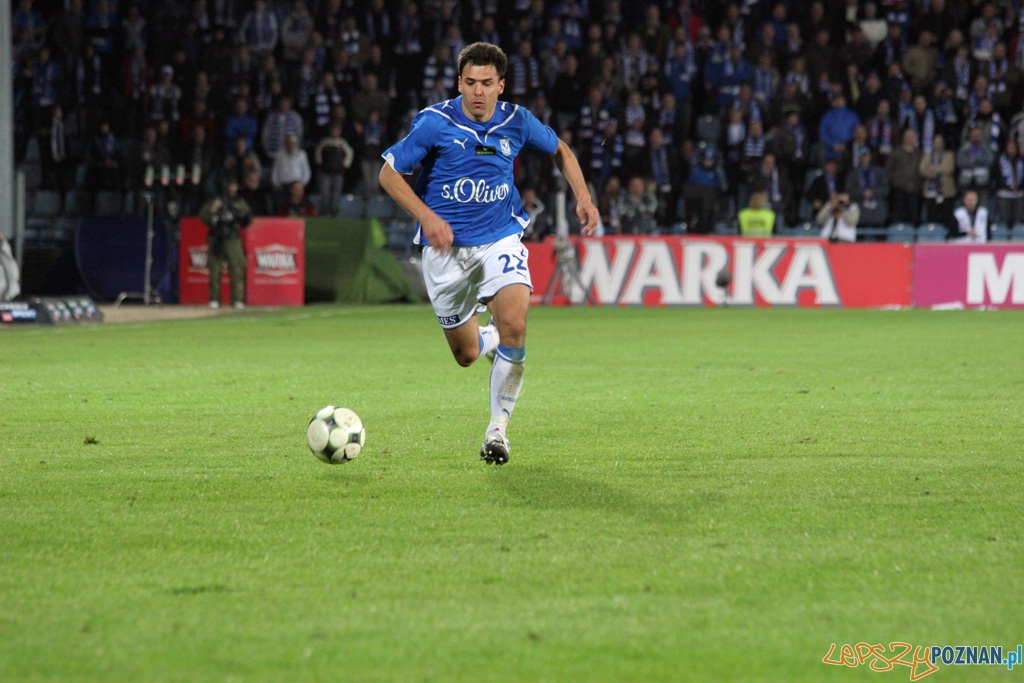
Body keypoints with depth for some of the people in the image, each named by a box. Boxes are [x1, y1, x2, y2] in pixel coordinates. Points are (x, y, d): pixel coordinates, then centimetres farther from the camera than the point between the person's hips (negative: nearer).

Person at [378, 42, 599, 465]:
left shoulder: (517, 122, -3)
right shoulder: (435, 122, -12)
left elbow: (560, 150, 16)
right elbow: (389, 173, -5)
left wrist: (583, 197, 2)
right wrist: (427, 217, -17)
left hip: (499, 240, 1)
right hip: (446, 249, -1)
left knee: (514, 325, -25)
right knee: (467, 355, 7)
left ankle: (497, 428, -9)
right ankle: (489, 337, 47)